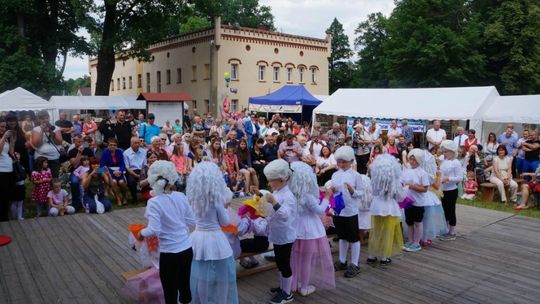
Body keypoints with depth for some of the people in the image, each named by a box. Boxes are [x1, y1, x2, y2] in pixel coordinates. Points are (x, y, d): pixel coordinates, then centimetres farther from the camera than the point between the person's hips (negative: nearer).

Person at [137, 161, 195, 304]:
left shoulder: (154, 202, -14)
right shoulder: (181, 196, -2)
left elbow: (154, 230, -20)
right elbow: (191, 221, 3)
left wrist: (142, 233, -1)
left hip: (169, 253, -4)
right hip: (187, 249, 5)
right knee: (185, 286, 21)